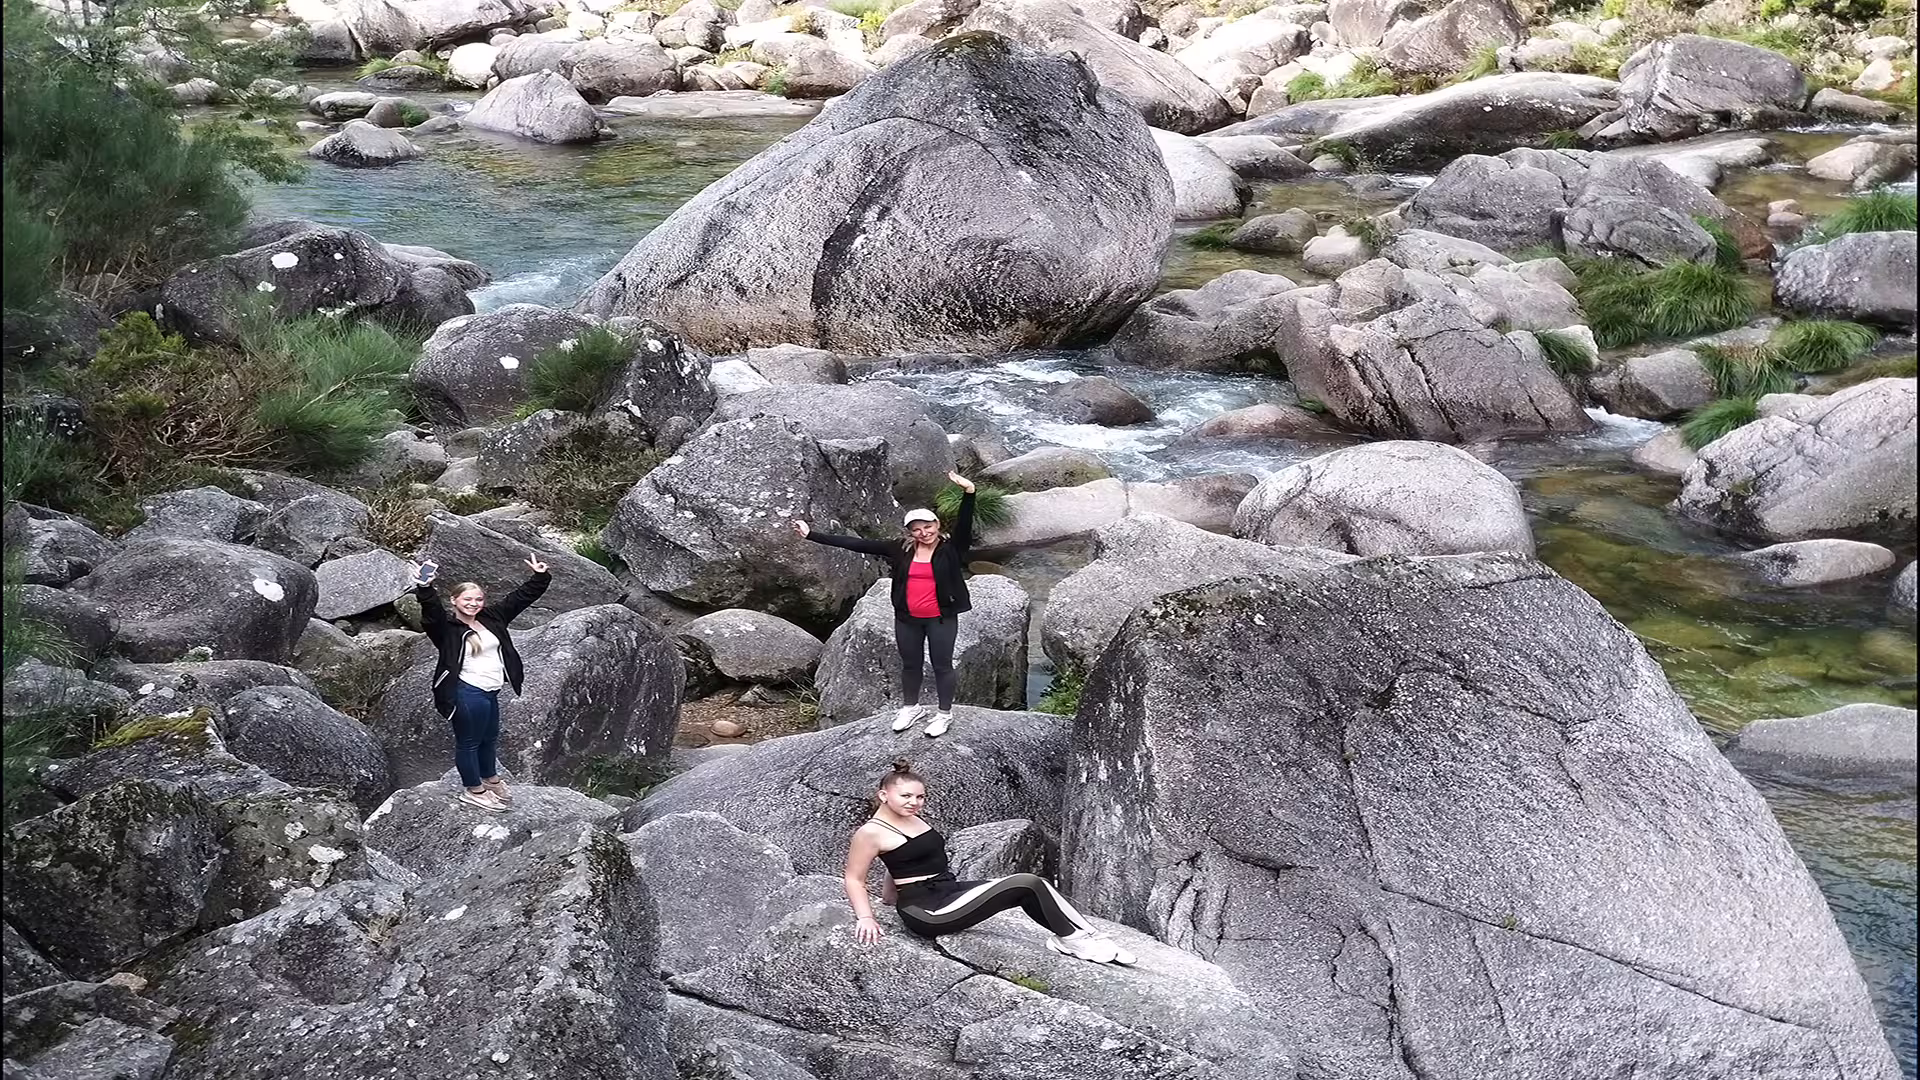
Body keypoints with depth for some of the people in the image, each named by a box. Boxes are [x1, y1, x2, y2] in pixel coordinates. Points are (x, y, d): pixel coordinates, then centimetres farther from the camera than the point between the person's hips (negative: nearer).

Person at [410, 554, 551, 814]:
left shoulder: (491, 619, 6)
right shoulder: (447, 628, -13)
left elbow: (519, 598, 11)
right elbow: (432, 612, -33)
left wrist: (540, 578, 7)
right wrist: (425, 591, -50)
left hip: (490, 692, 8)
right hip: (468, 693, -8)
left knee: (489, 737, 26)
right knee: (468, 741, 7)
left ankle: (491, 779, 46)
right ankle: (474, 791, 21)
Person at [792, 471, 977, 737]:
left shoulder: (951, 549, -12)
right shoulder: (901, 549, -3)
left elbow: (965, 525, -30)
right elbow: (857, 544, -3)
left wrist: (968, 493, -50)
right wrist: (812, 535, -6)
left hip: (941, 620, -4)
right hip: (907, 619, 4)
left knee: (941, 665, 9)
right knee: (910, 664, 19)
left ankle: (944, 714, 27)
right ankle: (911, 708, 40)